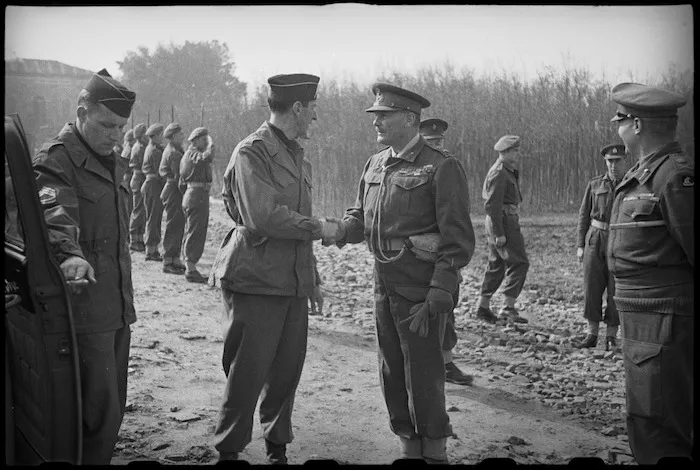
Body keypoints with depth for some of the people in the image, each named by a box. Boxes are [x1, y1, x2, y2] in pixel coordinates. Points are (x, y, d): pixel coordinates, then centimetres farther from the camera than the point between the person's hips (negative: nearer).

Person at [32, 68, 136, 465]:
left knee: (113, 406, 14)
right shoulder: (56, 158, -9)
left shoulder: (115, 163, 17)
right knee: (98, 411, -8)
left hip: (119, 307, 8)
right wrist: (70, 253, -48)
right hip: (83, 304, -8)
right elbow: (55, 210, -28)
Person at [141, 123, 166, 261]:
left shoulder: (150, 148, 15)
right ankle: (150, 251, -2)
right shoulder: (155, 151, -15)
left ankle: (154, 250, 19)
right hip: (154, 185, -10)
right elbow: (160, 172, -17)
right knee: (153, 218, -6)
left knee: (155, 218, 13)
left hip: (150, 183, 10)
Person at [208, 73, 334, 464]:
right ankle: (229, 449, 16)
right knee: (249, 371, 0)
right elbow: (263, 217, -22)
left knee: (288, 369, 11)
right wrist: (318, 227, -12)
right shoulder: (251, 153, -11)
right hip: (257, 281, -7)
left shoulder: (299, 157, 16)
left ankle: (278, 446, 26)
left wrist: (313, 279, 20)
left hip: (294, 284, 7)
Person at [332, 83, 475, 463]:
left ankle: (435, 453, 18)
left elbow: (458, 239, -13)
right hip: (384, 284, 7)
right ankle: (409, 449, 31)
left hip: (421, 289, -7)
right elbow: (361, 215, 17)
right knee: (391, 373, 15)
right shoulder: (375, 164, 11)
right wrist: (340, 231, -7)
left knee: (423, 377, 0)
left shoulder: (441, 168, -11)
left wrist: (439, 296, -19)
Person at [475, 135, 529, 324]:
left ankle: (483, 307, 18)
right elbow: (492, 205, -21)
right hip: (503, 222, -11)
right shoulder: (499, 173, -16)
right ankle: (508, 308, -12)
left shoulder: (507, 171, 17)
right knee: (518, 263, -10)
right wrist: (499, 234, -23)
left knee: (496, 265, 14)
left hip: (501, 221, 11)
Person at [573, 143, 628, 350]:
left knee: (616, 291, -1)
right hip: (595, 241, 2)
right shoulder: (595, 185, 6)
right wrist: (580, 245, 2)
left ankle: (611, 337, 9)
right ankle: (592, 335, 11)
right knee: (592, 287, 2)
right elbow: (584, 216, 8)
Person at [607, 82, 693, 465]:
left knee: (654, 434, -6)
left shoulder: (676, 175, -16)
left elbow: (691, 248, -16)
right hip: (642, 320, 10)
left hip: (664, 325, -10)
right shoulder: (641, 175, 14)